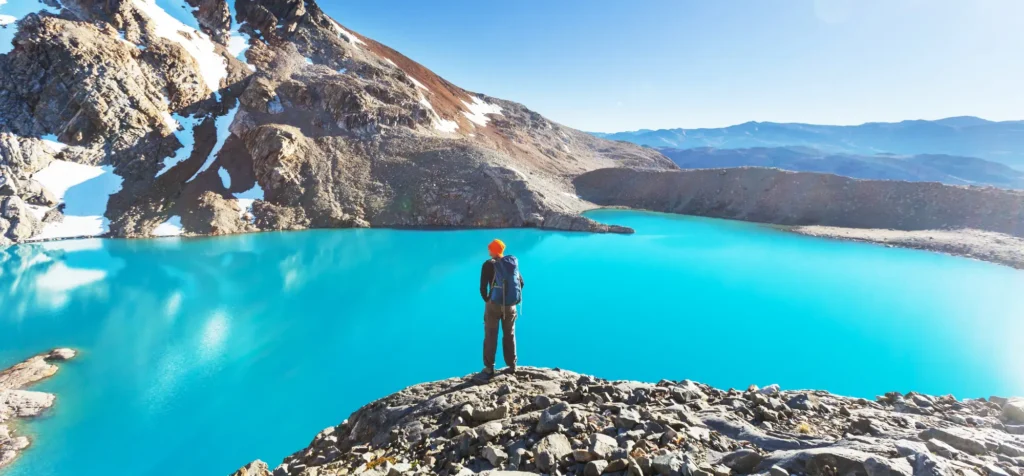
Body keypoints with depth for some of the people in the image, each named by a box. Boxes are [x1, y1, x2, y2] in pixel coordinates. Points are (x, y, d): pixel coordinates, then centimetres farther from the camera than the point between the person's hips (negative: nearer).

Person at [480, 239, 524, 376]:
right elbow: (521, 283, 9)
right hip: (510, 306, 4)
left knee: (490, 336, 8)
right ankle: (512, 366, 22)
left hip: (494, 304, -4)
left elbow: (483, 287, -12)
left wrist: (486, 300, 4)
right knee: (510, 335, 16)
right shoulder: (513, 263, 4)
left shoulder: (489, 264, -9)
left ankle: (489, 367, 11)